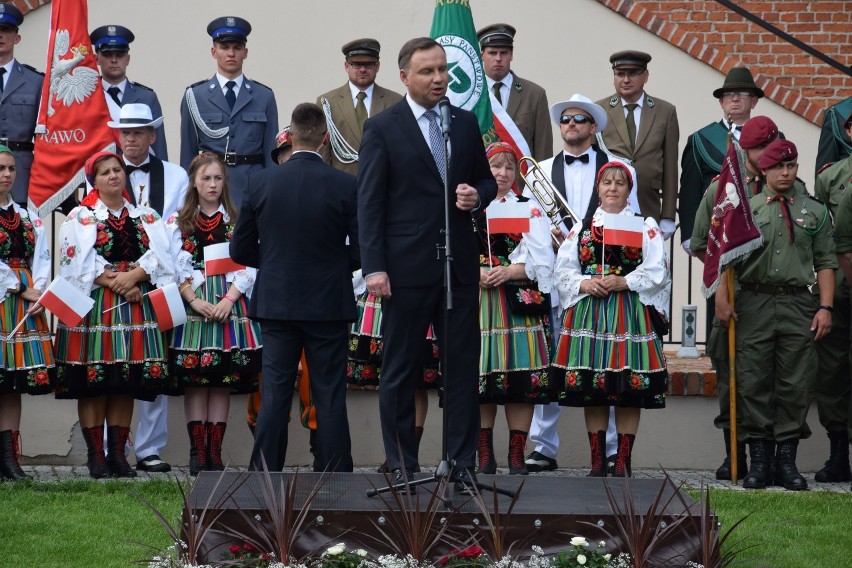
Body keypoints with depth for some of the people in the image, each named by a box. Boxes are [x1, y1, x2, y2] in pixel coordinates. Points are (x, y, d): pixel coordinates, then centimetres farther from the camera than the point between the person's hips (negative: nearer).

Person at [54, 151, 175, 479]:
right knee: (92, 384, -5)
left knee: (126, 385, 2)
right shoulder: (80, 217, 5)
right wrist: (116, 283, -15)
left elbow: (159, 255, 2)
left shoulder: (146, 217, 15)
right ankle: (95, 455, -1)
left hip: (136, 306, 3)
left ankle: (117, 453, 7)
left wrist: (133, 276, -14)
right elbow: (80, 262, -6)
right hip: (94, 306, -3)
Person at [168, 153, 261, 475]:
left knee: (223, 381, -2)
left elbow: (248, 267, 2)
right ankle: (197, 452, -4)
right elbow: (174, 268, 1)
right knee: (194, 381, -5)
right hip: (192, 306, -1)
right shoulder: (178, 223, 9)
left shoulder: (237, 222, 10)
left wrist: (229, 299, -11)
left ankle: (215, 452, 1)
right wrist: (194, 300, -13)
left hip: (229, 304, 1)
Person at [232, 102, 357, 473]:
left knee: (274, 394, 5)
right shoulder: (345, 186, -9)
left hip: (276, 301, 2)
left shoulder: (261, 183, -3)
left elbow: (240, 250, 3)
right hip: (329, 303, -2)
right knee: (329, 396, 3)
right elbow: (361, 251, -6)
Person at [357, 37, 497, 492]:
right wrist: (374, 268, -13)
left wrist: (478, 196, -6)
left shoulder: (465, 123, 9)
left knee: (462, 365, 4)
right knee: (400, 370, 4)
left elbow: (486, 180, 19)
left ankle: (462, 462, 10)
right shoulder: (382, 129, -3)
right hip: (407, 267, -4)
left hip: (459, 264, 4)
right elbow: (369, 203, -6)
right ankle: (402, 467, 11)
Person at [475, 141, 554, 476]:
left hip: (518, 304, -1)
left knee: (521, 384, -4)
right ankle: (485, 458, 7)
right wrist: (475, 273, -13)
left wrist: (509, 272, -14)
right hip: (476, 302, 1)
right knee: (479, 379, 0)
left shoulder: (530, 209, 9)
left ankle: (517, 458, 1)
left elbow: (541, 261, 1)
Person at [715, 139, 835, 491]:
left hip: (798, 305, 1)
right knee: (753, 384, -2)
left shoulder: (814, 212, 12)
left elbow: (825, 263, 10)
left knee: (796, 385, -1)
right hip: (754, 304, -1)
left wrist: (825, 307, 0)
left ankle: (786, 459, 6)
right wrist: (722, 299, -6)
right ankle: (759, 459, 5)